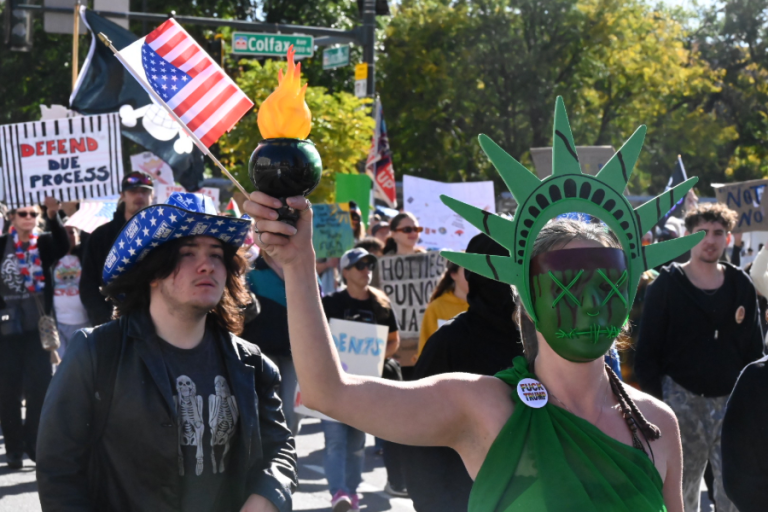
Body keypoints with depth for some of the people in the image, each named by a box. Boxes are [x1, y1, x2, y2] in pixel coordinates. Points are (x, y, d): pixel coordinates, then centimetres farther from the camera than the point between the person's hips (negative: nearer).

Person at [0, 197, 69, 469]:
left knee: (39, 386, -1)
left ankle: (35, 443, 11)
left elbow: (62, 246, -18)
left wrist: (53, 216, -32)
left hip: (36, 325, 0)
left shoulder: (45, 243, 4)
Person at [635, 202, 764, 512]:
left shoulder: (741, 286, 8)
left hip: (731, 402, 2)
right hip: (681, 399, -2)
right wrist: (654, 403, -9)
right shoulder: (666, 286, -2)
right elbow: (647, 352, -3)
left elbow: (754, 350, 12)